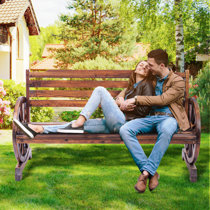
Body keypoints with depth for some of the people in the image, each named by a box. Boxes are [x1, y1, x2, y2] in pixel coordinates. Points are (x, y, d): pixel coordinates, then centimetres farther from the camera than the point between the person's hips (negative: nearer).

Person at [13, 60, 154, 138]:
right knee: (81, 125, -6)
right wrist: (119, 103, -1)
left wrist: (122, 104, 1)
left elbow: (145, 110, -7)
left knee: (100, 90, -15)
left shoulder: (146, 85, 6)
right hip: (116, 124, 7)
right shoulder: (132, 86, 30)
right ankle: (40, 129, -14)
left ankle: (79, 121, -20)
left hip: (124, 123, -7)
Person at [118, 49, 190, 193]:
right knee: (124, 130, -24)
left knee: (166, 130, -43)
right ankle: (152, 173, -28)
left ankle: (146, 171, -34)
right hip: (151, 117, 5)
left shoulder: (178, 81, 2)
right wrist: (120, 98, 12)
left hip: (168, 117, -5)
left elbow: (162, 100, -12)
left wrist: (137, 100, -11)